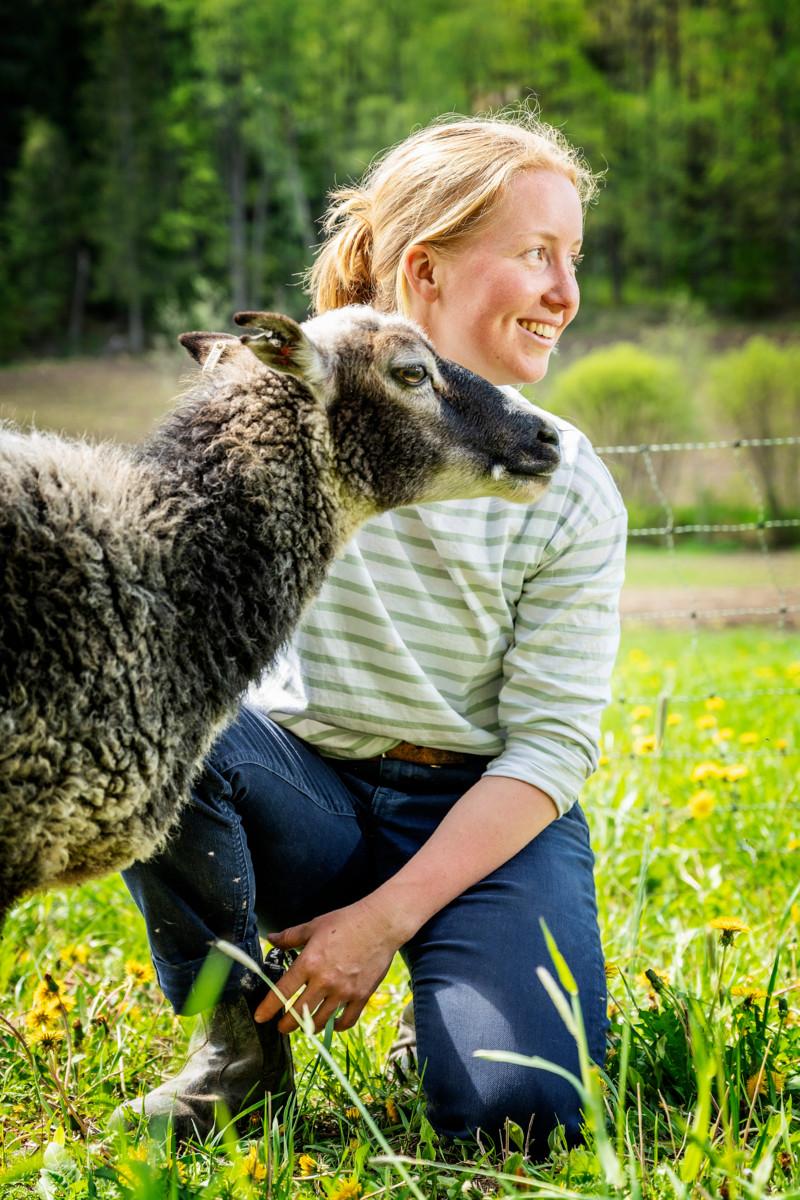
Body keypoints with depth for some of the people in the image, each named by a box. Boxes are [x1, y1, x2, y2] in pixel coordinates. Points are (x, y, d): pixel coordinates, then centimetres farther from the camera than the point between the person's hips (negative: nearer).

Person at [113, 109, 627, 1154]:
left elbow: (552, 744, -8)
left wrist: (386, 917, -17)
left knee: (520, 1110, -26)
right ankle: (242, 1030, -7)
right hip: (306, 795, 1)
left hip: (483, 817, -1)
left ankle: (445, 993, 13)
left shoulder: (570, 489, -5)